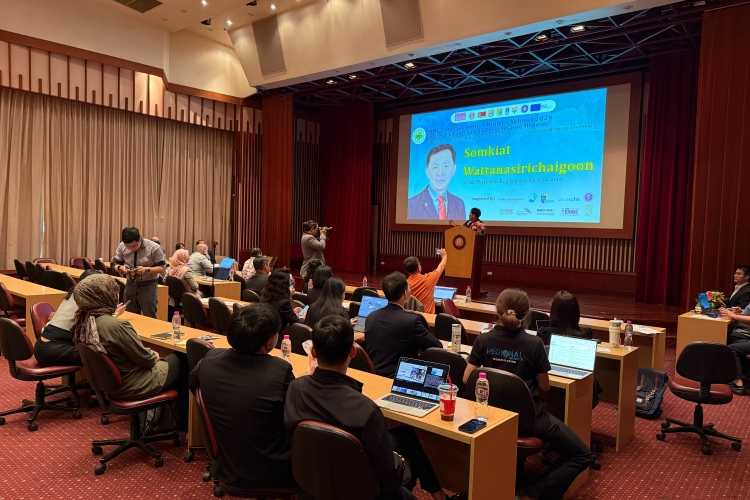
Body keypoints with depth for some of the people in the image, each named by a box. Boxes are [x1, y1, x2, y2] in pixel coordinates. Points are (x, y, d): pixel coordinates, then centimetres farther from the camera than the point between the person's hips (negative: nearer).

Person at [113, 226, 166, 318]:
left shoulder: (154, 248, -17)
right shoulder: (121, 246, -5)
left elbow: (162, 268, -12)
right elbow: (116, 265, 6)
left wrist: (146, 269, -27)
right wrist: (121, 268, -17)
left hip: (148, 286, -4)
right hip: (130, 285, 4)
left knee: (149, 318, -2)